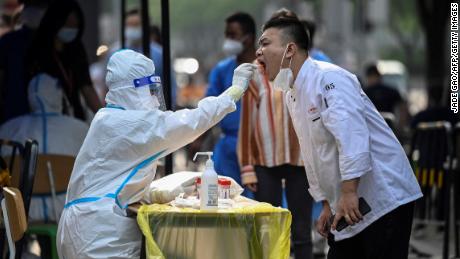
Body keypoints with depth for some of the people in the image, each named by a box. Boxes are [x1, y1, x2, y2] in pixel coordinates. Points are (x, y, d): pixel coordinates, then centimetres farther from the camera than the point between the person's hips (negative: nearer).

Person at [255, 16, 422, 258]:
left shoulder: (329, 79, -16)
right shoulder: (292, 94, 14)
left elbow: (352, 134, -27)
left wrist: (349, 192, -31)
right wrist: (327, 205, 19)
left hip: (384, 200, -10)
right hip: (345, 207, 10)